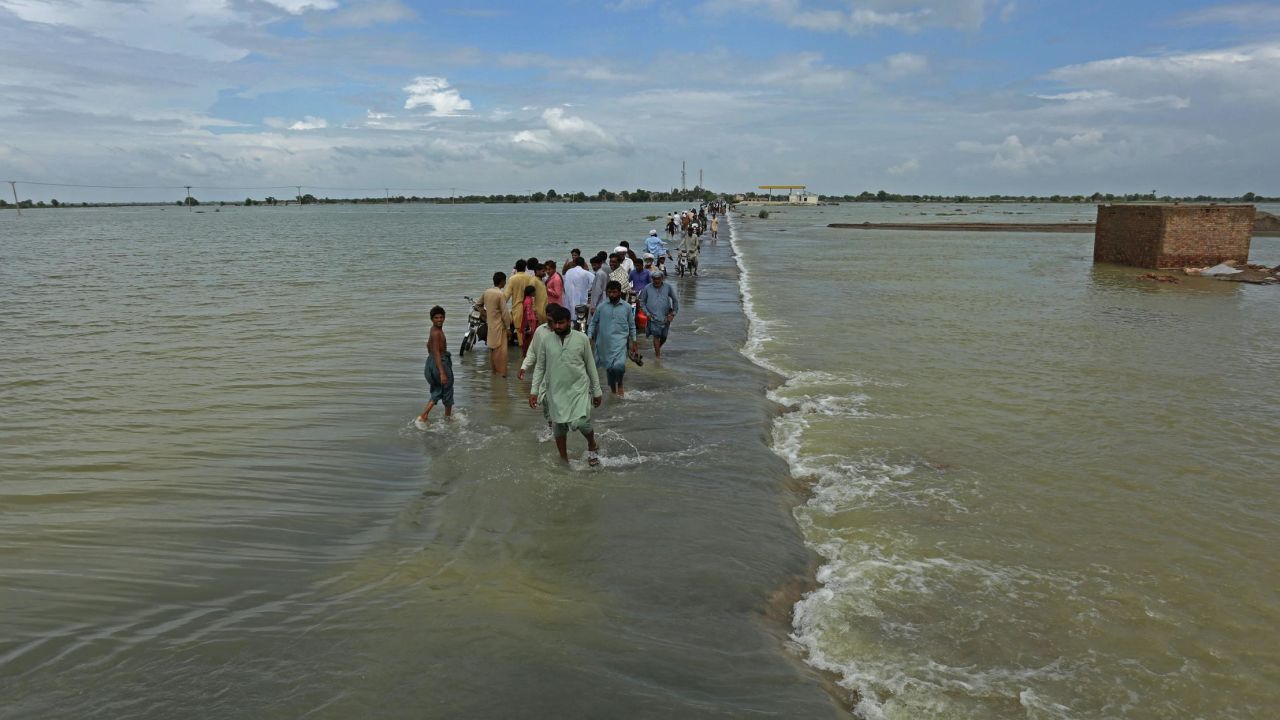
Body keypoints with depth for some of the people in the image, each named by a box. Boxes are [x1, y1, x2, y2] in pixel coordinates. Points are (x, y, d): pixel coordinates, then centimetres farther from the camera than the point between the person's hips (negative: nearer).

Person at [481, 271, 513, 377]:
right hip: (499, 325, -8)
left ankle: (493, 369, 28)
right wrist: (508, 327, -10)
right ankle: (501, 372, -1)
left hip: (490, 324, 8)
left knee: (492, 348, 18)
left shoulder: (487, 292, 4)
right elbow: (505, 313, -17)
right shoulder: (500, 294, -18)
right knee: (500, 350, -3)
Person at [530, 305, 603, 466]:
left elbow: (590, 365, 0)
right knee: (558, 426, 11)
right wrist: (534, 390, -3)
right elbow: (540, 367, 4)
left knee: (581, 423, -15)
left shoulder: (582, 338, -8)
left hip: (578, 388, -2)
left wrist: (597, 391, 3)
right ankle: (564, 459, 30)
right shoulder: (545, 340, -5)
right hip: (556, 391, 2)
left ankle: (592, 446, 16)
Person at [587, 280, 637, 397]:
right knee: (609, 367, 11)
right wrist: (589, 337, -1)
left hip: (620, 341, -2)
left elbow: (632, 326, 11)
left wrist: (633, 342, 10)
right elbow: (593, 323, 10)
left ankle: (620, 384, 7)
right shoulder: (601, 307, 4)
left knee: (619, 365, -22)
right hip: (605, 343, 2)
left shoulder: (627, 307, 4)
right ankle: (613, 389, 31)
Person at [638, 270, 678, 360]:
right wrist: (647, 313, -3)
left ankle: (658, 348, 38)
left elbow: (675, 300, 10)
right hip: (653, 317, -2)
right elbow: (642, 302, 7)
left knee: (664, 337, 9)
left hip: (665, 317, 2)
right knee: (656, 336, -10)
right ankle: (658, 355, -2)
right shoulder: (647, 288, -1)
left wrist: (673, 313, 2)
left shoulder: (667, 287, 1)